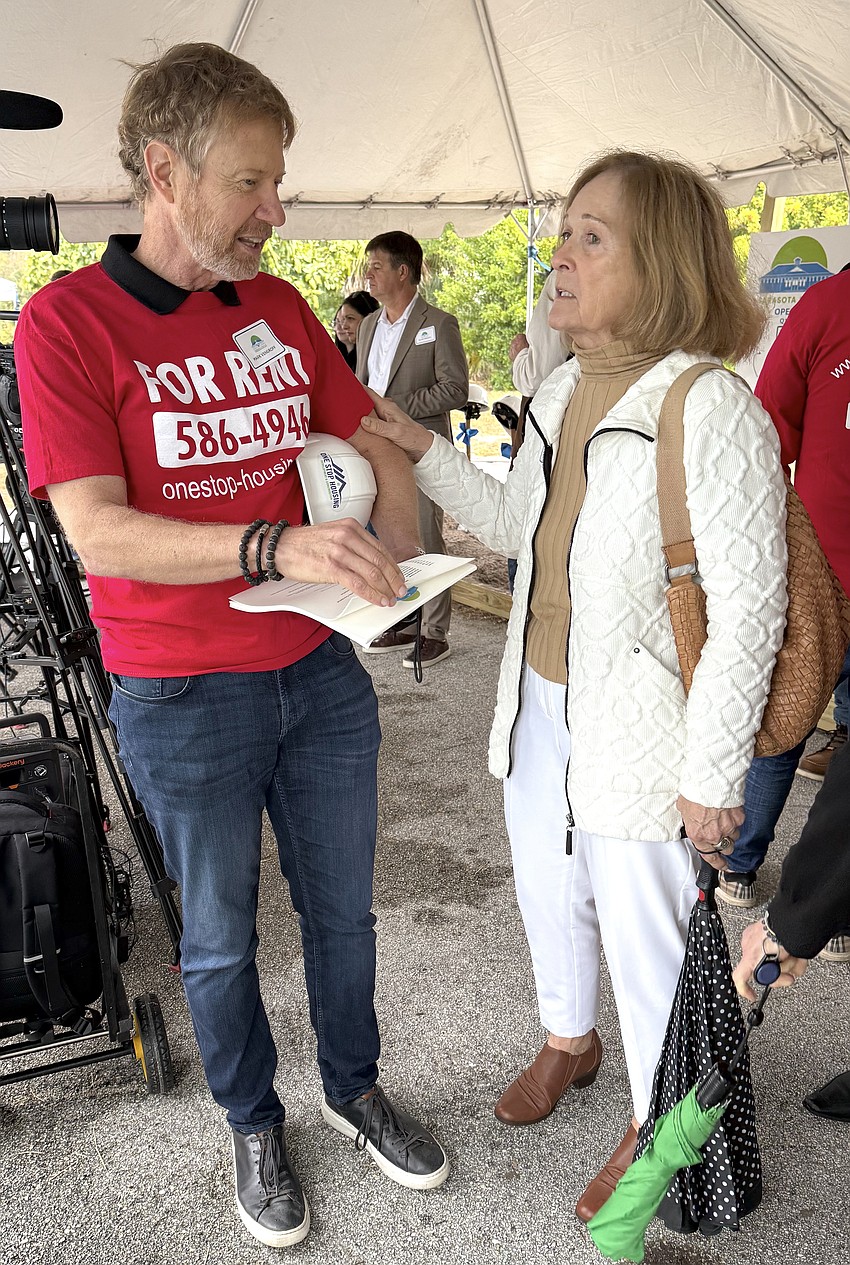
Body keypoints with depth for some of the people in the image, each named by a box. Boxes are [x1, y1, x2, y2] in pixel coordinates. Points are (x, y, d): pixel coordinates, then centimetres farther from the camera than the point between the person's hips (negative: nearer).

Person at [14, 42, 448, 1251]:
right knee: (221, 939, 15)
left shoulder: (280, 309, 4)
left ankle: (355, 1089, 44)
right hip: (184, 699, -4)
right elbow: (97, 531, -19)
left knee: (342, 908, 18)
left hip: (322, 674, 5)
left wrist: (393, 547, -7)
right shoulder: (67, 321, -11)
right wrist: (277, 546, -29)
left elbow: (372, 442, 13)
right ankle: (254, 1125, 41)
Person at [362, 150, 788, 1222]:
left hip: (636, 727, -7)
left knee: (643, 934, 10)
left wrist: (711, 776, -17)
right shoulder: (560, 392, 4)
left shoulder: (711, 410, -21)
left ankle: (657, 1126, 38)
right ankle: (568, 1038, 54)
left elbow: (749, 608, -20)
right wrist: (422, 451, 8)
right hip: (539, 703, 8)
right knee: (548, 892, 25)